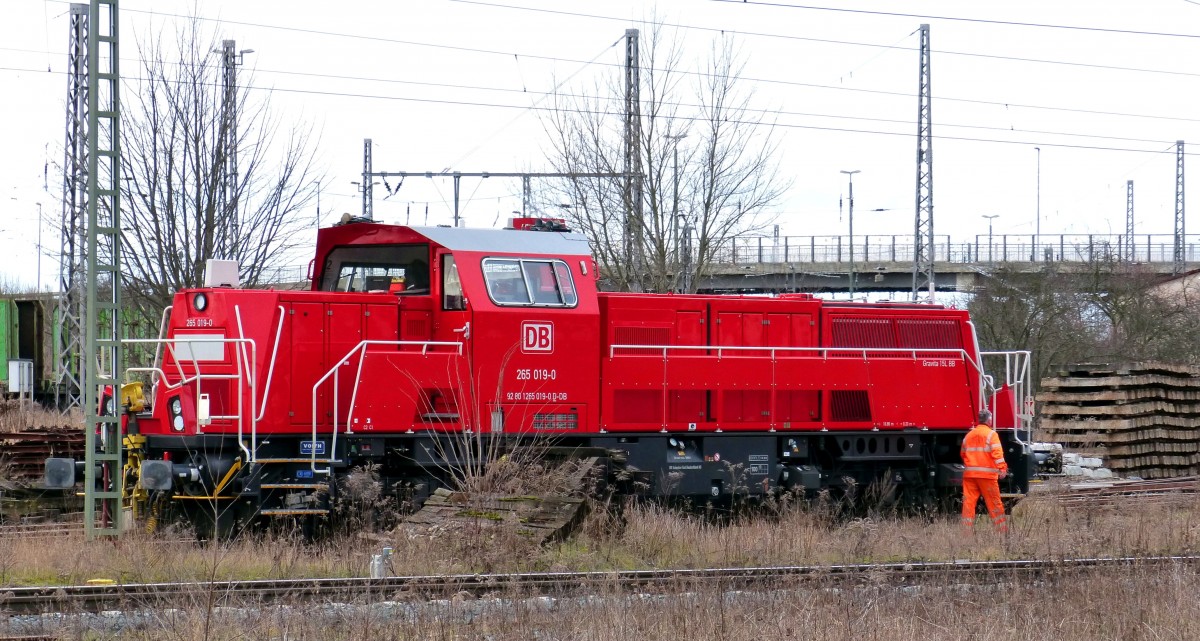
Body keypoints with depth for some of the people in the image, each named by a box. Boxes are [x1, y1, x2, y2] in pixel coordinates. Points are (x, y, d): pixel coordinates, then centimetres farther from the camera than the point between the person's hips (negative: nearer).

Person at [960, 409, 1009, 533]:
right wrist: (1002, 468, -19)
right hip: (987, 474, -4)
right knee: (994, 504, 1)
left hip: (969, 474, 4)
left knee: (968, 503, 3)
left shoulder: (968, 435, 14)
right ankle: (1002, 530, 2)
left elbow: (963, 454, 20)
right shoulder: (991, 434, -2)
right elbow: (997, 452, -14)